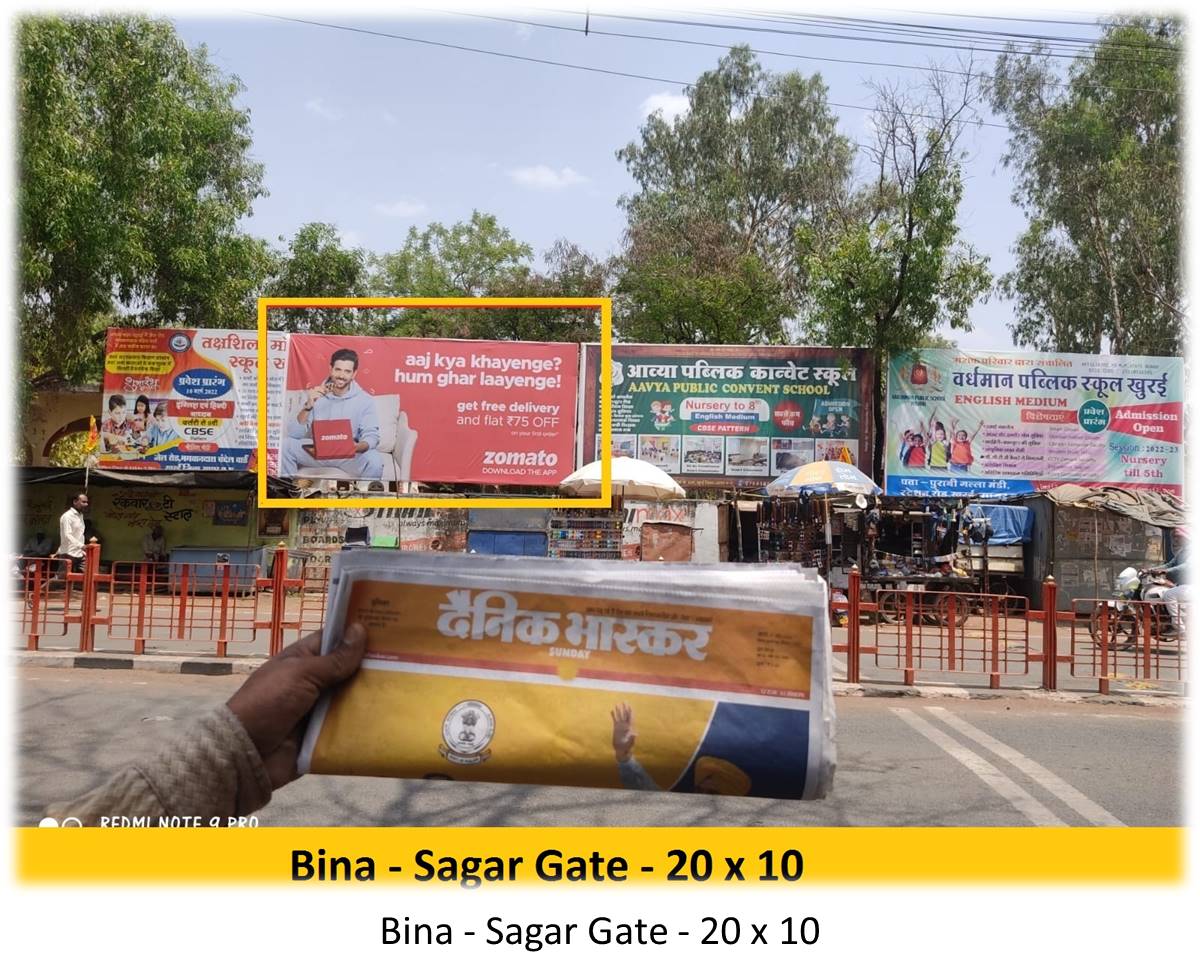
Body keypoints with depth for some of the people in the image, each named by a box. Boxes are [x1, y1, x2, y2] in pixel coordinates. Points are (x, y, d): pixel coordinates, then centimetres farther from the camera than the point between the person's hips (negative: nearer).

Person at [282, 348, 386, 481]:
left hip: (350, 455, -2)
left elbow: (371, 436, -14)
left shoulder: (365, 400, -6)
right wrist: (308, 406, -25)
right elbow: (294, 433, -9)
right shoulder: (315, 395, -2)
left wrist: (357, 447, -38)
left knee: (374, 459, -32)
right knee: (285, 445, -22)